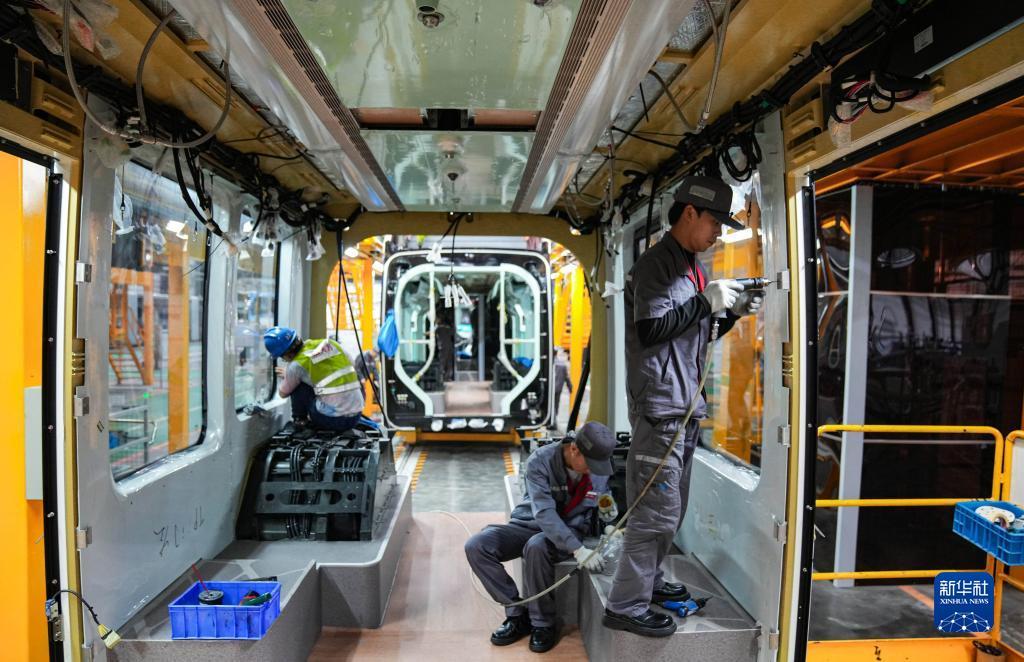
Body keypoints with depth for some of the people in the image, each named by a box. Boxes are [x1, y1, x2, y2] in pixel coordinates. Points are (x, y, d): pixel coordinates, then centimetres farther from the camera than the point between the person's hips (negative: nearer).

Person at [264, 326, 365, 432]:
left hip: (332, 419, -5)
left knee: (296, 385, 9)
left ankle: (299, 421, 20)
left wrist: (286, 376, 35)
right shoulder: (331, 343, 6)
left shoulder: (296, 365, -6)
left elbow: (283, 393, 13)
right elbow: (352, 365, 22)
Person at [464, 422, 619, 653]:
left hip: (570, 530, -1)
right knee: (476, 546, -23)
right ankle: (517, 615, -9)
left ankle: (543, 624, -15)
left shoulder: (601, 467, -10)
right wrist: (577, 549, -41)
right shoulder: (540, 461, -21)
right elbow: (544, 512, -30)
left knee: (536, 547, -37)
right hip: (529, 524, 1)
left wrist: (605, 512, -13)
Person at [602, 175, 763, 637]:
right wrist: (706, 302, -18)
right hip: (659, 405, -9)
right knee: (657, 511, -6)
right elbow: (650, 330, -20)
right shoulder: (656, 264, -10)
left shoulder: (691, 267, 18)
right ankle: (626, 605, 5)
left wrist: (732, 312, 8)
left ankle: (648, 580, 32)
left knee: (672, 509, 17)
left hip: (687, 407, 9)